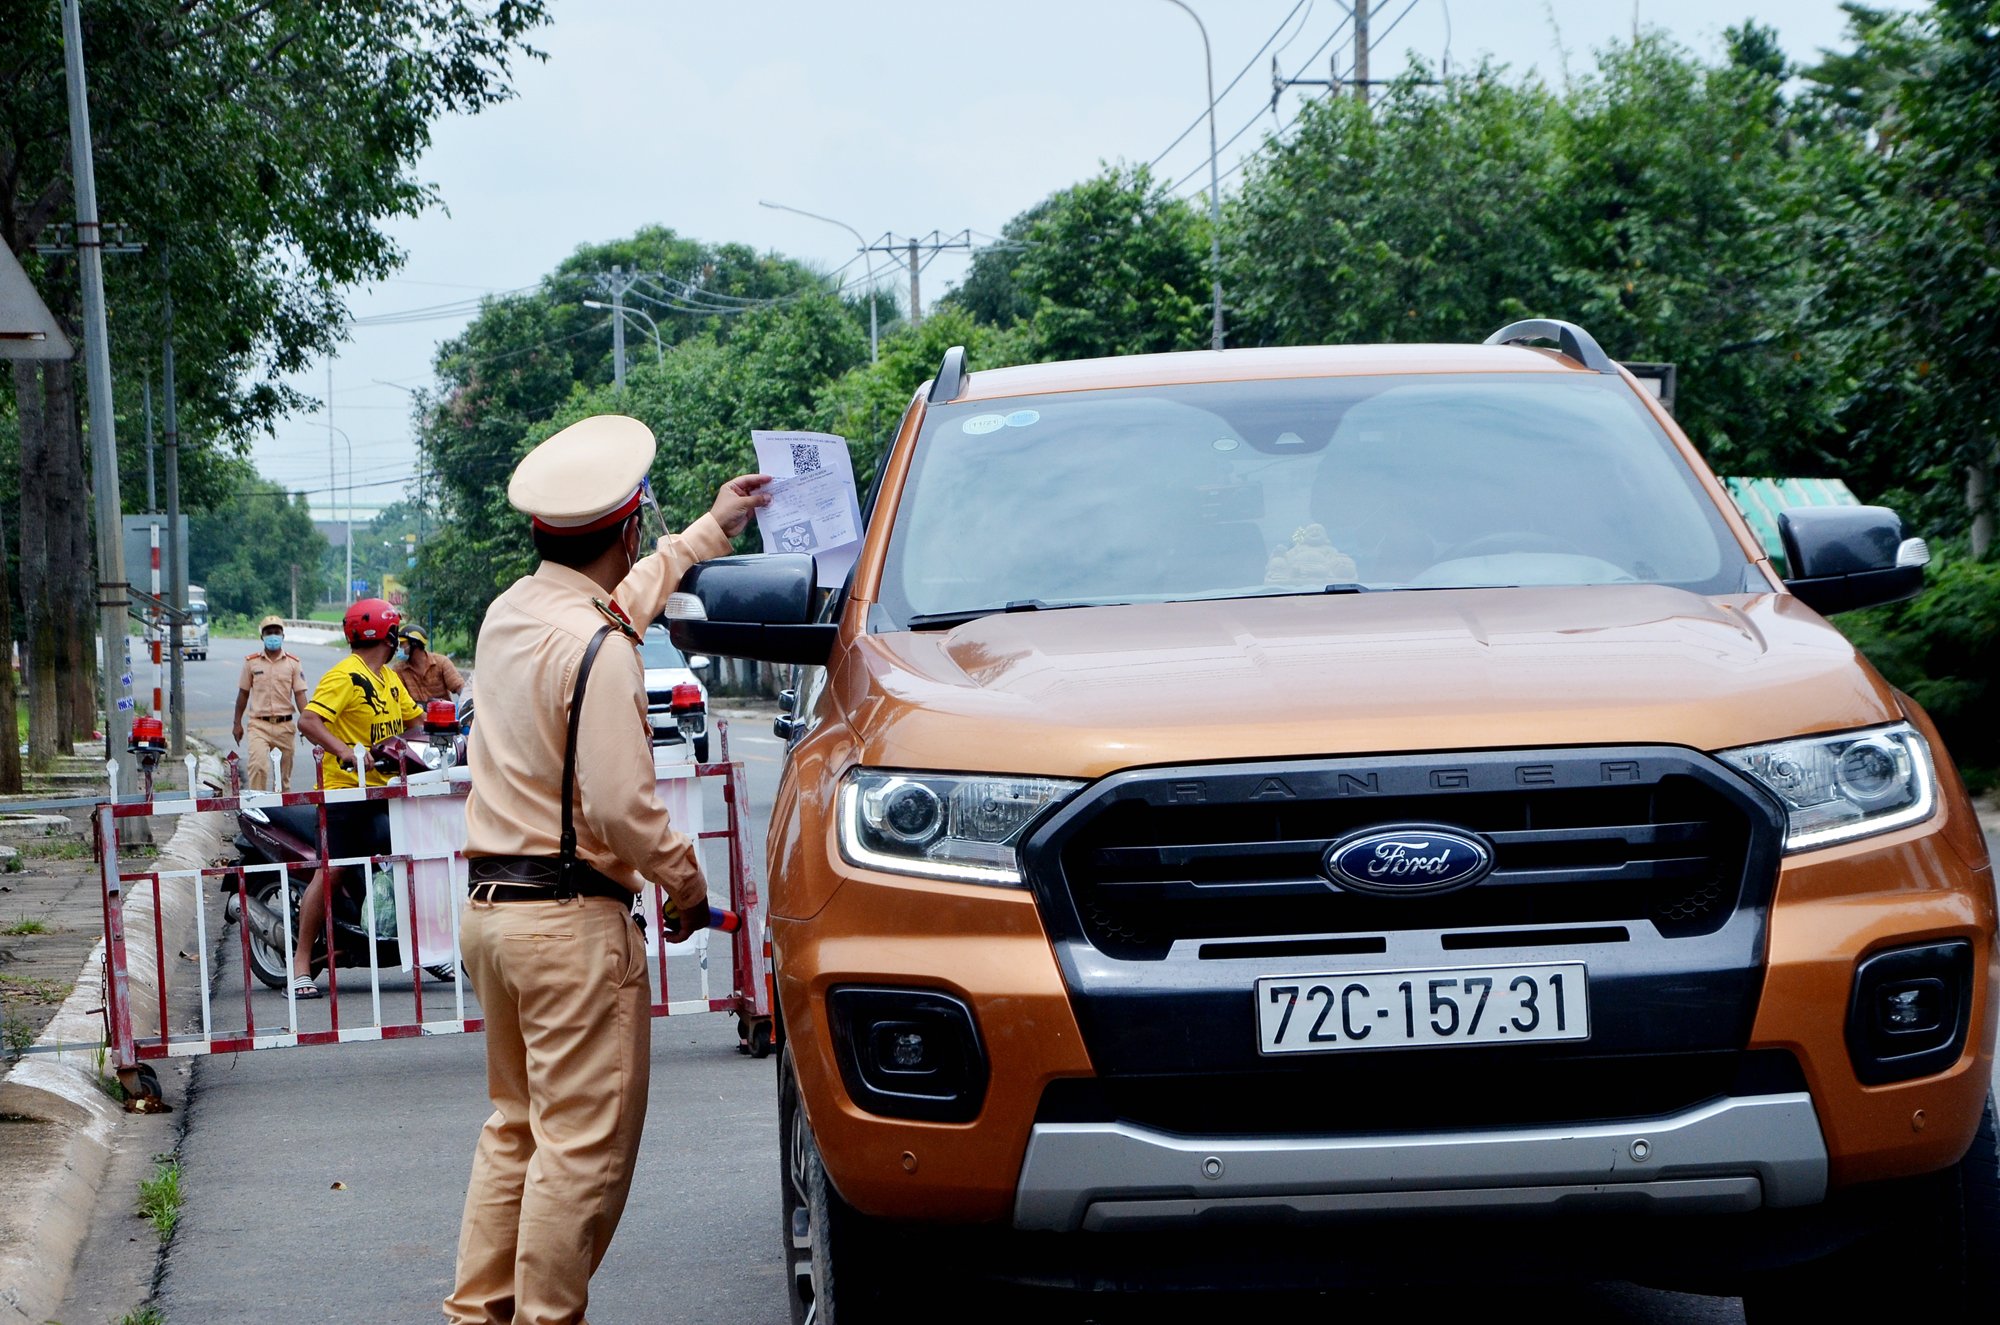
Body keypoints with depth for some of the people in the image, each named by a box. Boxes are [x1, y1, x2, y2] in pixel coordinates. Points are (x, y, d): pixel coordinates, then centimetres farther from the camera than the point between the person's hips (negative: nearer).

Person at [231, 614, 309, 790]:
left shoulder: (293, 663, 3)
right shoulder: (251, 662, 4)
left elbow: (300, 695, 1)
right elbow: (243, 694, 11)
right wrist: (237, 723, 10)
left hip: (285, 725, 1)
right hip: (259, 725, -1)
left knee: (284, 774, 7)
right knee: (258, 766, -20)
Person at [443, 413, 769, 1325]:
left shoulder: (509, 614, 10)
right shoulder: (597, 650, -17)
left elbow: (624, 593, 30)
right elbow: (620, 808, -22)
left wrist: (714, 528, 39)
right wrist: (687, 881, -5)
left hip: (490, 904, 9)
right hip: (572, 919, -9)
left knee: (515, 1127, 17)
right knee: (584, 1142, -4)